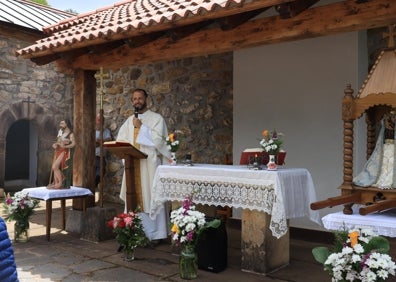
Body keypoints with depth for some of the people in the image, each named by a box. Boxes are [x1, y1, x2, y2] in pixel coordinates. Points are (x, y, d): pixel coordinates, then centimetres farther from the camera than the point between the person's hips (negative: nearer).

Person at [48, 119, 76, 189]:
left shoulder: (70, 134, -5)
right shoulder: (60, 132, 18)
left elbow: (73, 143, -17)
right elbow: (58, 142, 21)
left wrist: (65, 146, -29)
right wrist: (55, 145, -1)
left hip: (64, 152, -7)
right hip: (58, 151, 8)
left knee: (55, 167, -17)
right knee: (55, 168, 2)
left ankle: (61, 183, -7)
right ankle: (56, 183, 7)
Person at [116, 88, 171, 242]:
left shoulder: (157, 118, 2)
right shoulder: (129, 121, 18)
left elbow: (158, 140, -10)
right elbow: (120, 140, 15)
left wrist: (141, 127, -9)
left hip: (150, 164, -5)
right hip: (132, 165, 5)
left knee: (150, 198, -6)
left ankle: (154, 234, -1)